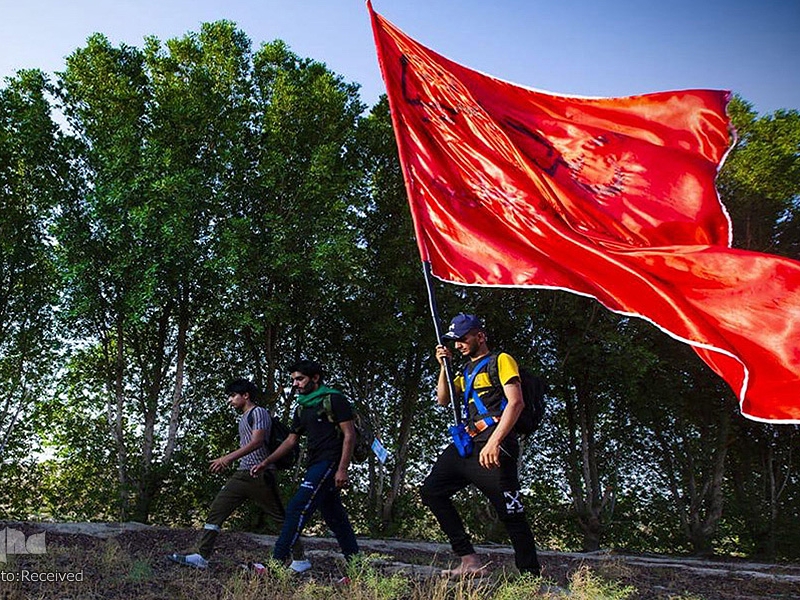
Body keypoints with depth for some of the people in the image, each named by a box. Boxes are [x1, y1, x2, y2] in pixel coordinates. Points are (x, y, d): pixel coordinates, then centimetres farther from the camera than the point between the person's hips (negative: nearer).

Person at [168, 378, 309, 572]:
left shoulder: (258, 412, -7)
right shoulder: (243, 419, 20)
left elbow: (257, 442, -20)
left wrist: (229, 457, -26)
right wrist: (225, 461, 19)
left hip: (260, 475, -9)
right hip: (242, 474, 9)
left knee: (279, 516, -1)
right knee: (216, 510, -1)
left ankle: (300, 559, 8)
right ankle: (202, 557, 0)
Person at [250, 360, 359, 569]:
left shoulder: (334, 400, -5)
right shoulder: (302, 408, 19)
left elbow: (349, 434, -10)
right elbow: (292, 440, 22)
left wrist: (342, 469, -18)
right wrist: (267, 462, 13)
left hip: (329, 463, -9)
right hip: (315, 465, 9)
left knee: (297, 508, -15)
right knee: (335, 517, 10)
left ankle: (278, 561, -13)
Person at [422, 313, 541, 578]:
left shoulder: (500, 360, 1)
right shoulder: (466, 371, 25)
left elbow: (515, 402, -12)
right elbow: (443, 400, 20)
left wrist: (494, 442, -22)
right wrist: (444, 366, 7)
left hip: (493, 447, -8)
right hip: (467, 444, 9)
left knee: (511, 514, -8)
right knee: (431, 490, 0)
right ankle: (470, 561, -2)